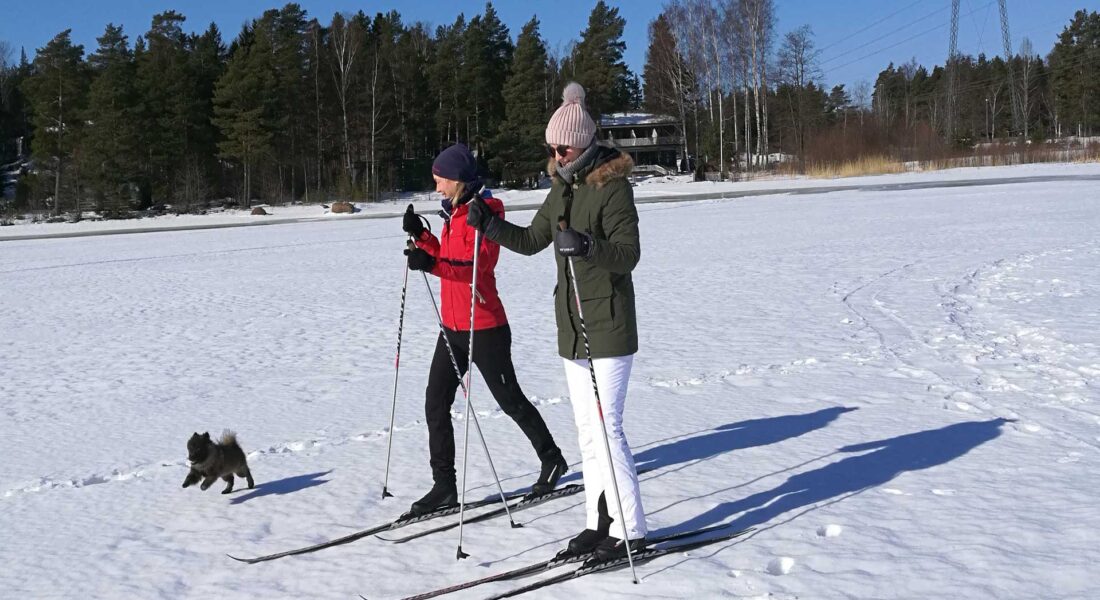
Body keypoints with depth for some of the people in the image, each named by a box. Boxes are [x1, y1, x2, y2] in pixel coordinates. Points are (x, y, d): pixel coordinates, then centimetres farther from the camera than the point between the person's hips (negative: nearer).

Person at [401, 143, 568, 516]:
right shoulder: (455, 213, 13)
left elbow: (478, 265, -26)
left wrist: (431, 264, -38)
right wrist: (421, 236, 5)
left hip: (485, 328, -8)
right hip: (452, 327, 9)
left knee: (510, 400, 6)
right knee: (436, 404, 2)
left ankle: (552, 460, 27)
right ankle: (444, 486, 8)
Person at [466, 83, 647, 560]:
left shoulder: (612, 186, -12)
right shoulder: (562, 188, 12)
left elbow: (629, 252, -19)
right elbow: (532, 241, 19)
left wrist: (586, 244, -36)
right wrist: (489, 224, 4)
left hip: (609, 325, -8)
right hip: (572, 327, 8)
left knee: (607, 427, -8)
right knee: (587, 428, 11)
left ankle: (631, 530, 1)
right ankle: (599, 522, 20)